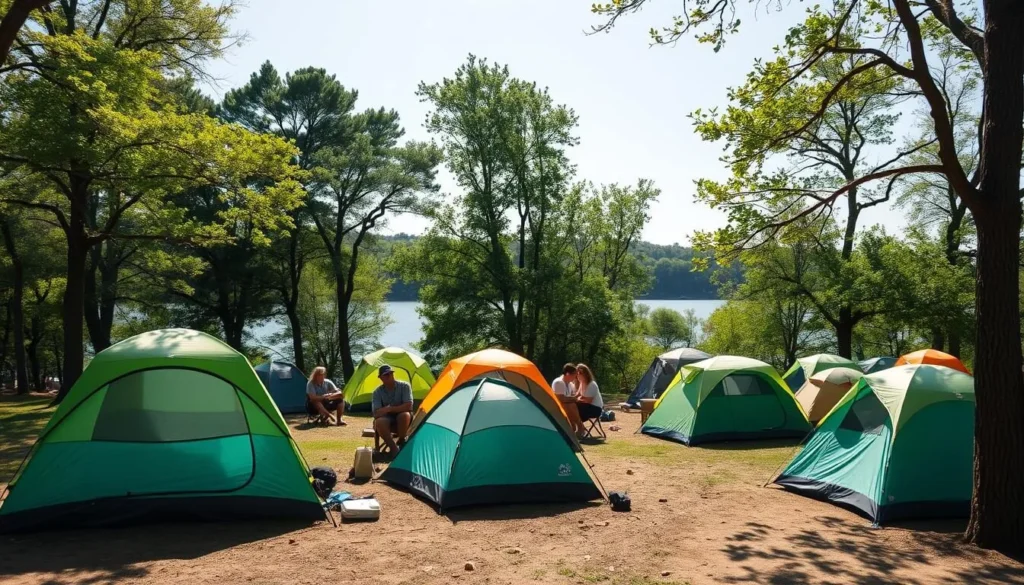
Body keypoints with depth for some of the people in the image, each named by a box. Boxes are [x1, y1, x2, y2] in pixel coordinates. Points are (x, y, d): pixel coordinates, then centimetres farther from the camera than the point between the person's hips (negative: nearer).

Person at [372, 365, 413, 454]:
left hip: (403, 420, -1)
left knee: (405, 415, -37)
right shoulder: (377, 392, -7)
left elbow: (408, 406, -21)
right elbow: (376, 413, -14)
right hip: (387, 420, 1)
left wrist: (389, 409, -20)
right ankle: (394, 449, -24)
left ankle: (401, 442, -12)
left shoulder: (404, 386, -12)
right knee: (379, 422, -34)